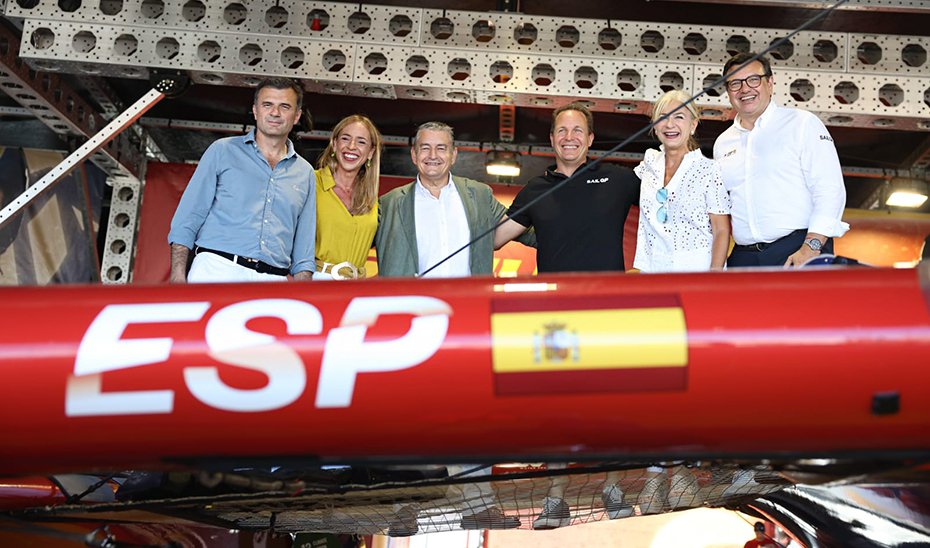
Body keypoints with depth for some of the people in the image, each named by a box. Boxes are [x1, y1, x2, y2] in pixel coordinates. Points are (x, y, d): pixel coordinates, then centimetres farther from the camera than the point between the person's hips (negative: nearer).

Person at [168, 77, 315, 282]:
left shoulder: (305, 174, 17)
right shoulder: (223, 150, 11)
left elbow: (304, 249, 16)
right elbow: (187, 220, 7)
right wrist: (178, 275, -3)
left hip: (273, 281, 2)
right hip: (216, 270, -1)